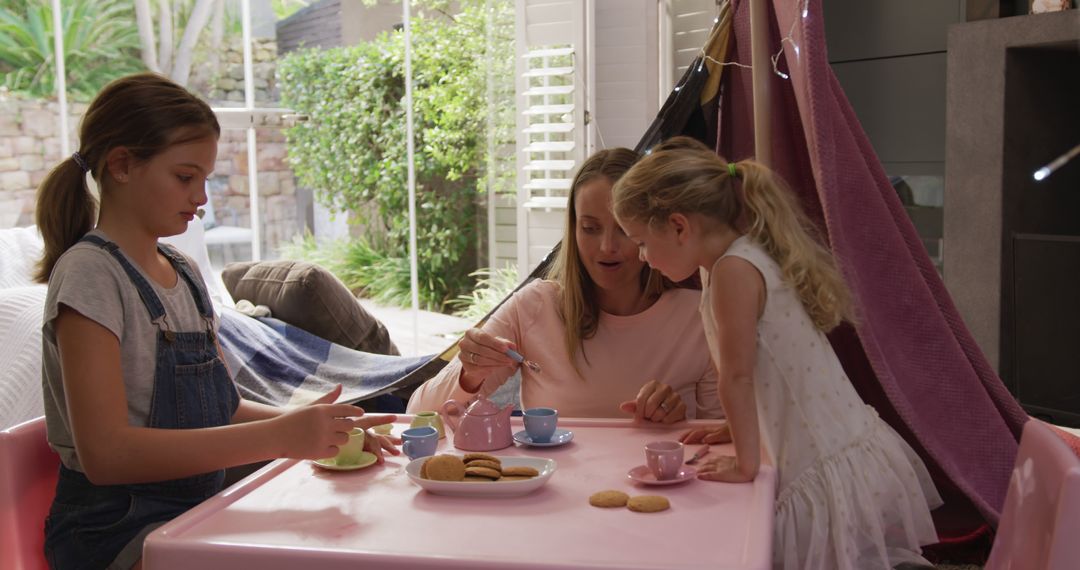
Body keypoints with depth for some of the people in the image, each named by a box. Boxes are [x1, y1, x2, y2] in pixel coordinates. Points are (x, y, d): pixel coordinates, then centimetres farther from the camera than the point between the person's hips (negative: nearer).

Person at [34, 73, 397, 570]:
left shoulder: (185, 274, 11)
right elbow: (106, 453, -21)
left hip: (197, 509, 7)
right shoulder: (88, 273, -12)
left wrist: (309, 423, -3)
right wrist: (277, 438, -26)